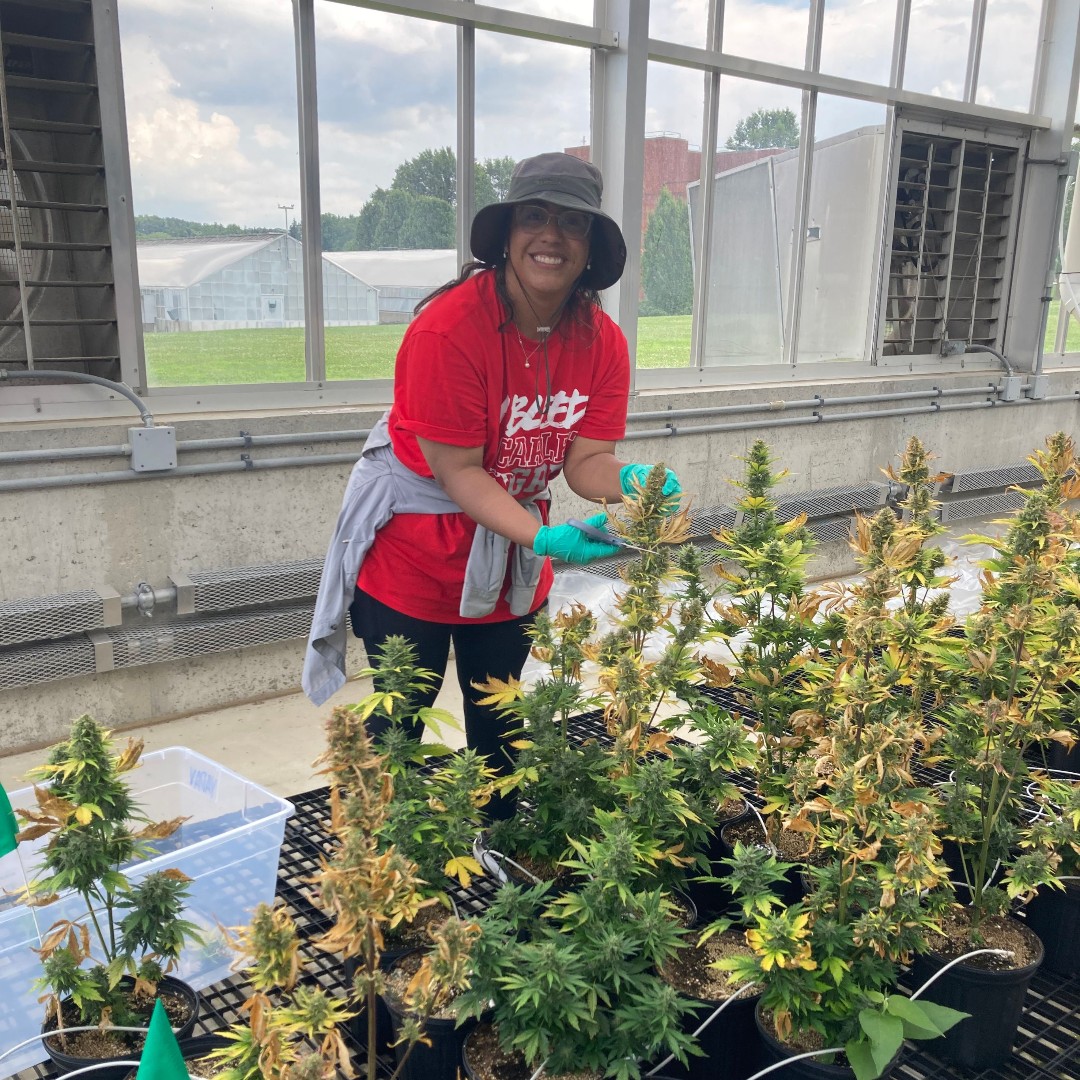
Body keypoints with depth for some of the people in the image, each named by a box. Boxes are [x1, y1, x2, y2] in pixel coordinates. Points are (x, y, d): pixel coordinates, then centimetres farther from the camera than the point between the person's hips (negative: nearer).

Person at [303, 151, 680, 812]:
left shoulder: (602, 342, -9)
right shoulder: (449, 328, -26)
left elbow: (585, 459, -9)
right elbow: (458, 470, -26)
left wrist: (627, 483, -32)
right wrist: (544, 539, -37)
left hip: (512, 557, 5)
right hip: (415, 549, -5)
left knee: (498, 722, 21)